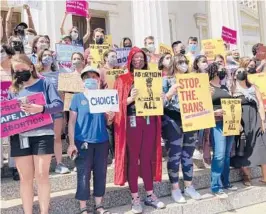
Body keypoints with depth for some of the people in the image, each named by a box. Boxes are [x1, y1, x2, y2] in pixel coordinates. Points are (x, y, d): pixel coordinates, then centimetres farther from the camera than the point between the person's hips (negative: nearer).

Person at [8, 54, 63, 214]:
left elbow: (59, 104, -8)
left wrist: (41, 108, -25)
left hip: (42, 135, -3)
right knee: (25, 177, 8)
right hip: (20, 137, 3)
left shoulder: (44, 84, 3)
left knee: (42, 175, -1)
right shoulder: (14, 89, 14)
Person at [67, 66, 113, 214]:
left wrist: (110, 118, -11)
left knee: (101, 174, 9)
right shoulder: (78, 98, 0)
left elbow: (106, 122, 12)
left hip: (102, 141, 4)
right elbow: (72, 122, -3)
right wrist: (71, 143, -9)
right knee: (83, 175, 1)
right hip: (83, 142, -3)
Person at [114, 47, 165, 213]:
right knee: (133, 159, 2)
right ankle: (135, 198, 12)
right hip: (132, 122, -4)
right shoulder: (123, 79, 2)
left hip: (149, 121, 4)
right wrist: (131, 98, -21)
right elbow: (119, 104, -4)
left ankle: (150, 195, 22)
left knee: (148, 158, 11)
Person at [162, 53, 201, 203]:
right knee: (174, 155, -1)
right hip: (172, 121, -5)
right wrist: (171, 92, -24)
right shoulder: (167, 80, -2)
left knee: (188, 154, 12)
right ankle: (175, 188, 12)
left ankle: (189, 186, 24)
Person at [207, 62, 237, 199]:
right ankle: (216, 187, -6)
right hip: (216, 123, -7)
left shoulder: (225, 88, 19)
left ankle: (225, 182, 21)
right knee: (219, 155, -13)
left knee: (227, 155, 10)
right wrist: (214, 112, -22)